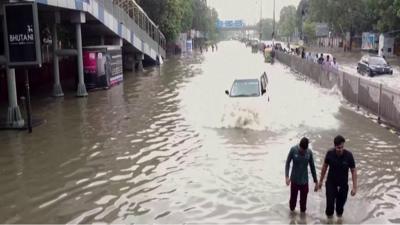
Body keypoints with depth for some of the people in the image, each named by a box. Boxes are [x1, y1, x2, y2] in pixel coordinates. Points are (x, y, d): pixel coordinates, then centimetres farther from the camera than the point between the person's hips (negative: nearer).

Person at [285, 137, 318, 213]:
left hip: (304, 181, 1)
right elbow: (288, 163, -6)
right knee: (293, 198, 13)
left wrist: (316, 181, 4)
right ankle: (292, 210, 42)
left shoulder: (309, 152, -10)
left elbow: (312, 167, 0)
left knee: (303, 200, 10)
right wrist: (287, 176, -18)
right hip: (294, 180, -1)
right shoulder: (293, 150, -15)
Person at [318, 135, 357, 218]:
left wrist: (354, 187, -14)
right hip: (331, 182, 0)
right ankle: (329, 214, 27)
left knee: (341, 201, 12)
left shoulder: (348, 155, -20)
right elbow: (325, 166, -2)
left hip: (343, 183, 0)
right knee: (330, 201, -3)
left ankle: (339, 213, 44)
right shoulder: (330, 153, -17)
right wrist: (321, 181, 6)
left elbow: (353, 171, -12)